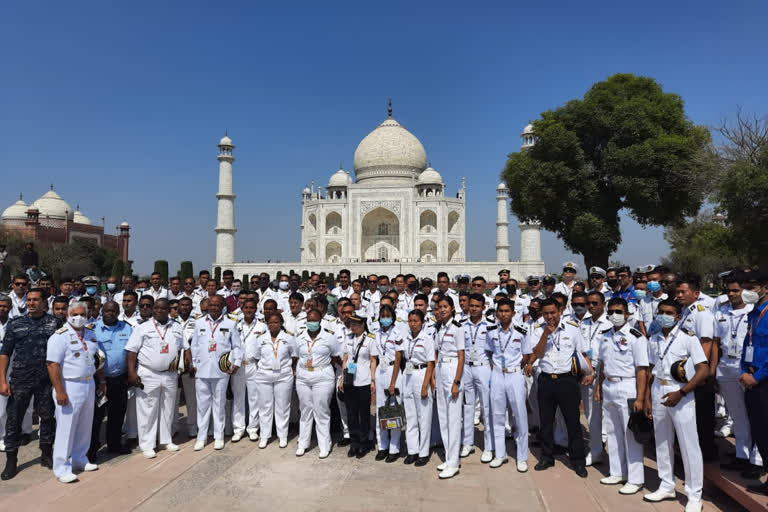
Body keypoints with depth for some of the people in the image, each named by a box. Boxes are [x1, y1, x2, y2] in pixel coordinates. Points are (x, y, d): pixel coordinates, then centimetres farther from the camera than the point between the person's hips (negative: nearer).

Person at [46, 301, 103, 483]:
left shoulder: (91, 334, 11)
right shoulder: (60, 336, -11)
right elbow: (53, 365, -17)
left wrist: (101, 381, 17)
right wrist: (59, 391, -22)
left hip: (89, 384, 7)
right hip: (69, 386, -7)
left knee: (85, 426, 15)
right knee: (66, 427, 0)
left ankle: (79, 459, 30)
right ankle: (61, 468, 11)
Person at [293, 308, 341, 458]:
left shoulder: (329, 336, -6)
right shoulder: (299, 336, 4)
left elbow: (337, 357, 1)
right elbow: (295, 357, 12)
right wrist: (296, 372, 8)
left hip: (323, 377, -3)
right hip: (302, 378, 4)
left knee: (322, 412, 1)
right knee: (305, 410, 12)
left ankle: (324, 446, 13)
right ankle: (303, 444, 24)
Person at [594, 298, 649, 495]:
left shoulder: (635, 337, -12)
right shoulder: (605, 336, 9)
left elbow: (642, 369, -15)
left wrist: (640, 398, -18)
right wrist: (599, 387, 14)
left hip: (627, 387, -7)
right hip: (608, 388, 7)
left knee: (631, 434, 1)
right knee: (613, 433, 15)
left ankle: (635, 479, 14)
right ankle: (618, 473, 29)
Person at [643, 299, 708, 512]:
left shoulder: (688, 338, -8)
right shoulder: (654, 340, 8)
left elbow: (703, 370, -12)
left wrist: (680, 393, -16)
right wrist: (647, 397, 8)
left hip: (680, 393, -5)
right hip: (658, 392, 5)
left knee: (689, 445, 1)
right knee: (662, 442, 14)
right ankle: (667, 487, 28)